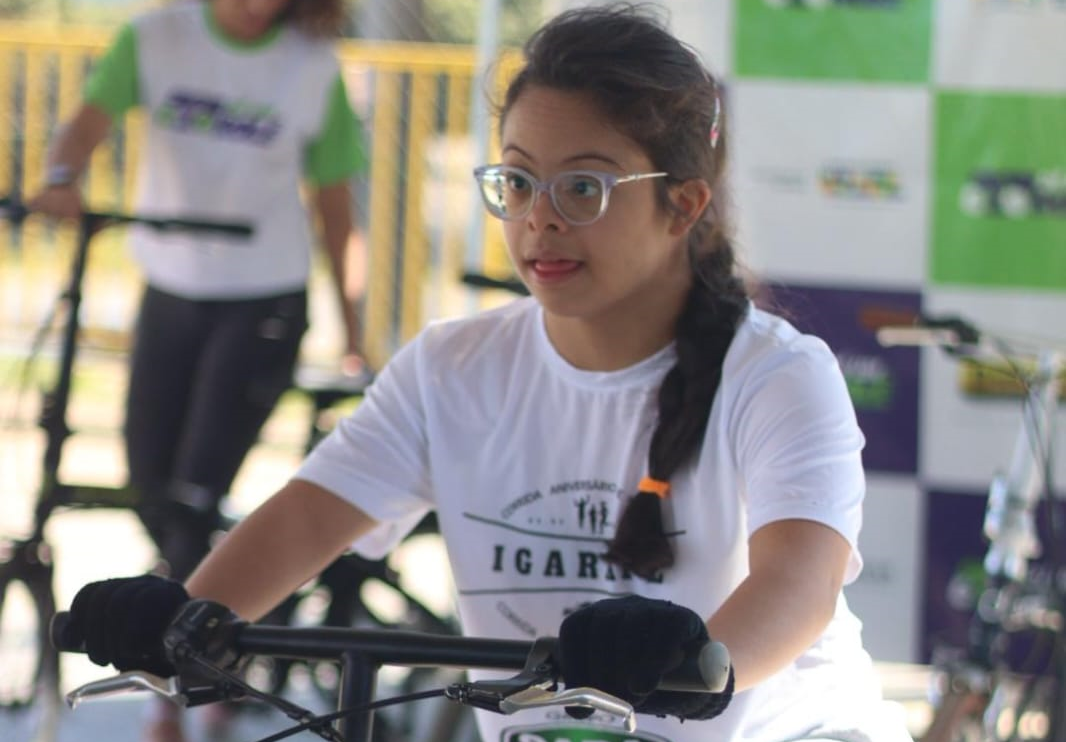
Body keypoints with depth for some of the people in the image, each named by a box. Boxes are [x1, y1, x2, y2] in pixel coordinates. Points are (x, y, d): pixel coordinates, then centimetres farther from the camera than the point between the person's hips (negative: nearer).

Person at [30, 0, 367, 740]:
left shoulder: (313, 67, -5)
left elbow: (332, 196, 0)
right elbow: (93, 117, -19)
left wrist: (351, 329, 1)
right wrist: (63, 179, -42)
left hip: (263, 302, -3)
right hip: (172, 289, 3)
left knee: (196, 494, -10)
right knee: (151, 485, 8)